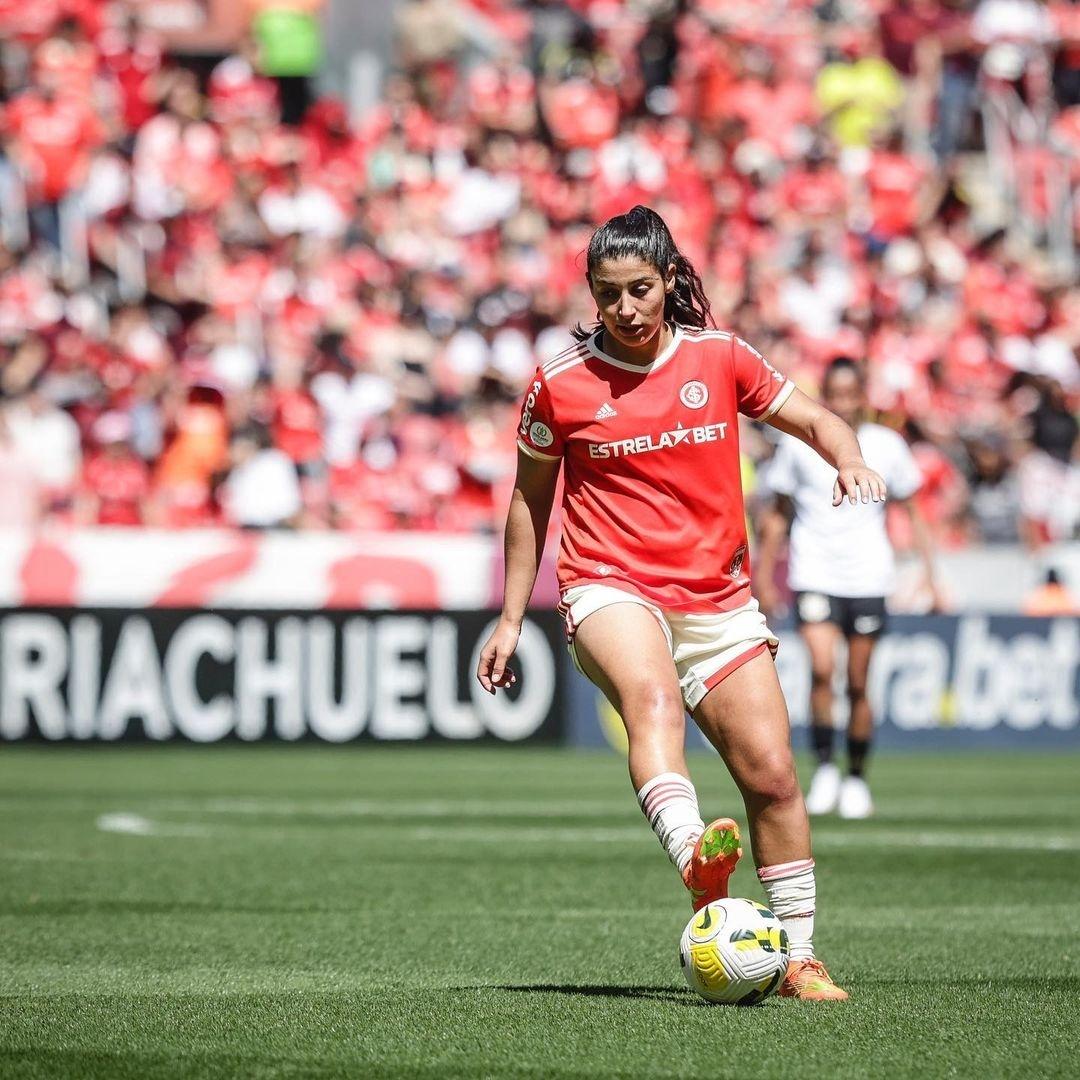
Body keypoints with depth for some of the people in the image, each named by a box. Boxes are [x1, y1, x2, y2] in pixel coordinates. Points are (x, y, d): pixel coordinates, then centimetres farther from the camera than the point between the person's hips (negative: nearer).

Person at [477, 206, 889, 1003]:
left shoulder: (719, 358, 6)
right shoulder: (561, 385, 2)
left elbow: (813, 419, 15)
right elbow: (530, 500, 12)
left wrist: (849, 459, -8)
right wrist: (511, 620, 11)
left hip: (717, 599, 4)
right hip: (611, 588, -3)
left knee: (772, 773, -4)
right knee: (652, 696, -37)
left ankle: (799, 959, 10)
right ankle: (696, 861, -61)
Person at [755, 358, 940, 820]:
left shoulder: (887, 446, 3)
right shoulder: (798, 444, 2)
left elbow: (912, 513, 12)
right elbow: (778, 513, 12)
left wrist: (931, 577, 6)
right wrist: (764, 578, 11)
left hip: (868, 578, 1)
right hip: (814, 577, -1)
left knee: (858, 684, 3)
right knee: (822, 668, -20)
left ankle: (856, 778, 18)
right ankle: (824, 766, -7)